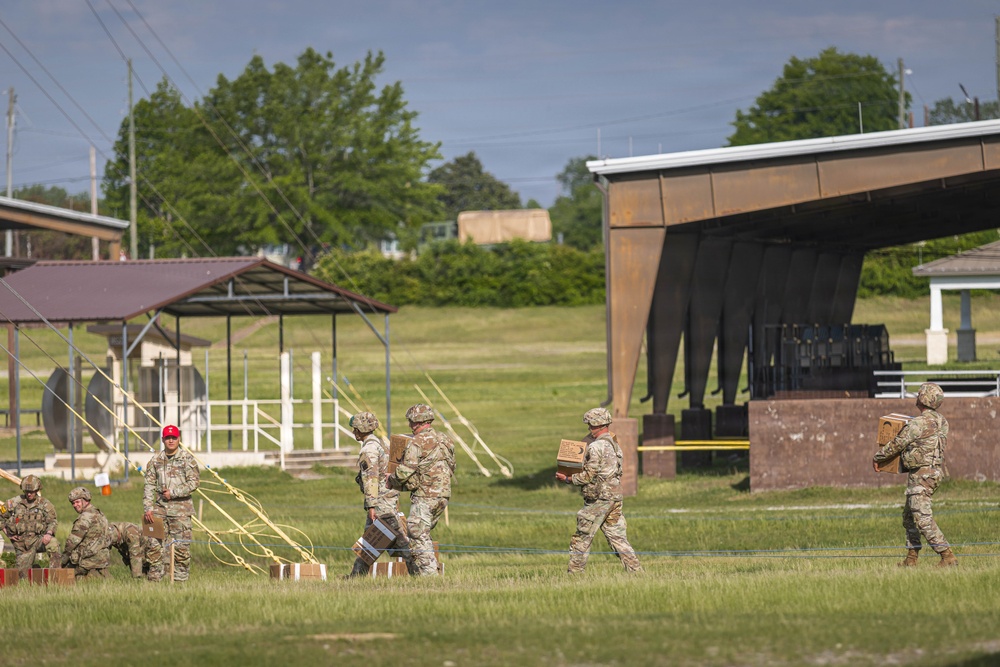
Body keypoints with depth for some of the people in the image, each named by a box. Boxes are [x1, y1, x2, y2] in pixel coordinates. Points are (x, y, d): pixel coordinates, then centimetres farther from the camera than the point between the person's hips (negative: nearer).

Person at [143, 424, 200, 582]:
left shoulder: (187, 458, 0)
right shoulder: (156, 460, 10)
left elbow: (194, 482, -6)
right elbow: (149, 485, 9)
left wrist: (173, 493, -11)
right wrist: (148, 508, 0)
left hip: (181, 508, -3)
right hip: (160, 507, 4)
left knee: (180, 545, -3)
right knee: (154, 542, 0)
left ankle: (181, 576, 4)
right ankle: (155, 576, 6)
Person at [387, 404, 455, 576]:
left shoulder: (416, 442, -12)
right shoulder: (445, 440, 13)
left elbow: (404, 472, -15)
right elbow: (451, 468, 21)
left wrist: (390, 481, 5)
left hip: (424, 496, -8)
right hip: (443, 495, 8)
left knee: (418, 536, -3)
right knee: (423, 534, 17)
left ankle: (429, 572, -9)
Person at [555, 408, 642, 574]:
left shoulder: (596, 447, -14)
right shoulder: (614, 444, 14)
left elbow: (588, 476, -15)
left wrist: (567, 479, -2)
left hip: (598, 499, -8)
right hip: (615, 497, 8)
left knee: (581, 538, 2)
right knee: (618, 538, 7)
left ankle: (575, 573, 6)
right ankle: (636, 571, 0)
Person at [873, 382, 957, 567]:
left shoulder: (918, 423, -18)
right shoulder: (942, 422, 9)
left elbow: (896, 445, -10)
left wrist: (877, 457, 6)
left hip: (921, 474, -9)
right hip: (935, 471, 9)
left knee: (923, 518, -12)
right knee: (909, 516, 18)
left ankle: (947, 556, -18)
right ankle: (911, 558, 18)